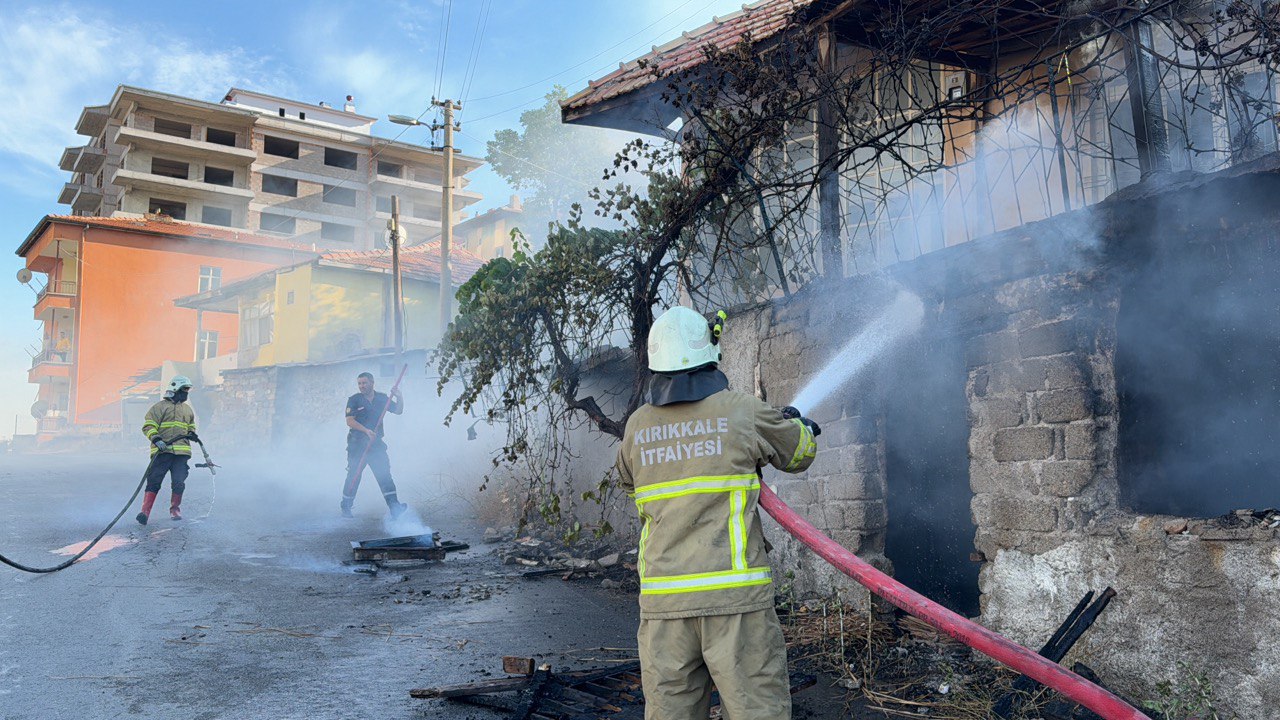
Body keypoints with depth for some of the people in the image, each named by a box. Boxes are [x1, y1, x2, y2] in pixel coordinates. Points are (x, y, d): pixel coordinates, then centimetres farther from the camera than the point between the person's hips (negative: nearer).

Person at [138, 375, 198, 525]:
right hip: (162, 451, -4)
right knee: (154, 481, -7)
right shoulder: (160, 407, 4)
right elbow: (148, 426, -2)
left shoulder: (188, 410, 22)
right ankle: (145, 512, -9)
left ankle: (175, 510, 14)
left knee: (179, 483, -2)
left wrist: (192, 434, 11)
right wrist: (156, 439, -18)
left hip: (181, 452, 4)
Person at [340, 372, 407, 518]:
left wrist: (399, 397, -7)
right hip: (357, 444, -2)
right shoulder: (354, 400, -3)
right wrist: (366, 430, -26)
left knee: (384, 473, -8)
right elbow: (349, 421, -13)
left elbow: (398, 411, 11)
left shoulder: (381, 399, 8)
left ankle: (395, 507, -15)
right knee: (354, 476, 5)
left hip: (376, 443, 2)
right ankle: (345, 508, 20)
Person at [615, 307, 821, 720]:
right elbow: (799, 453, 14)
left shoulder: (637, 428, 7)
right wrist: (803, 428, 39)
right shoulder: (744, 412, -2)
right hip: (734, 594, -3)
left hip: (662, 602, 4)